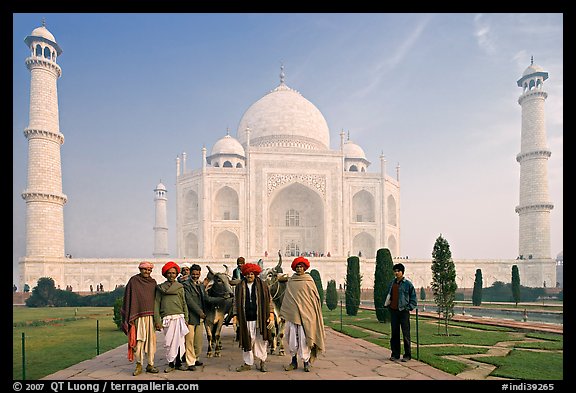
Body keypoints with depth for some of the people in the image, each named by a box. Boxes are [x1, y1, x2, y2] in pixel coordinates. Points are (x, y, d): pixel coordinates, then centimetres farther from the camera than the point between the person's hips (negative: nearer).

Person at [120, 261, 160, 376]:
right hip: (139, 316, -3)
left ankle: (150, 365, 13)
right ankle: (139, 365, 8)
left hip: (151, 316, 3)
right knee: (138, 340, -4)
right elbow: (129, 299, -1)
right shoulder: (133, 281, 2)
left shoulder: (153, 282, 13)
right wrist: (131, 317, -7)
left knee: (151, 340, 4)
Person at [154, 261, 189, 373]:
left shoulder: (180, 287, 12)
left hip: (179, 317, 1)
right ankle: (171, 363, 11)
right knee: (169, 342, -1)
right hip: (167, 318, -1)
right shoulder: (160, 288, 9)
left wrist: (186, 319, 6)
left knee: (180, 341, -1)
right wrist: (157, 321, -4)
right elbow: (156, 304, 5)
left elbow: (184, 304, 13)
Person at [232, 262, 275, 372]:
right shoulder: (239, 287, 10)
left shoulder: (262, 286, 6)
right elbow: (236, 303, 12)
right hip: (245, 319, 1)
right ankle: (248, 363, 16)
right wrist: (235, 316, 3)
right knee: (247, 341, 4)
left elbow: (269, 301, 6)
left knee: (261, 341, 3)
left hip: (260, 318, -1)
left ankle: (263, 362, 18)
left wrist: (271, 314, -4)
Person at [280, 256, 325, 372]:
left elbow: (315, 297, 7)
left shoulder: (309, 280, 3)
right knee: (292, 339, 4)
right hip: (292, 314, 2)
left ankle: (306, 362, 8)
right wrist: (283, 314, 9)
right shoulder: (290, 281, 9)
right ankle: (294, 361, 17)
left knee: (304, 339, -3)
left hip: (305, 313, -2)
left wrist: (314, 314, 3)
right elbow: (286, 298, 12)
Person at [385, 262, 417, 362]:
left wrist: (408, 308, -10)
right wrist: (388, 305, 11)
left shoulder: (408, 284, -5)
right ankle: (395, 354, 17)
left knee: (406, 334, -1)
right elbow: (388, 296, 23)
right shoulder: (392, 283, 11)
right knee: (394, 333, 9)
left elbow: (413, 299, -3)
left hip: (403, 312, -5)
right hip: (393, 311, 5)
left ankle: (407, 355, 8)